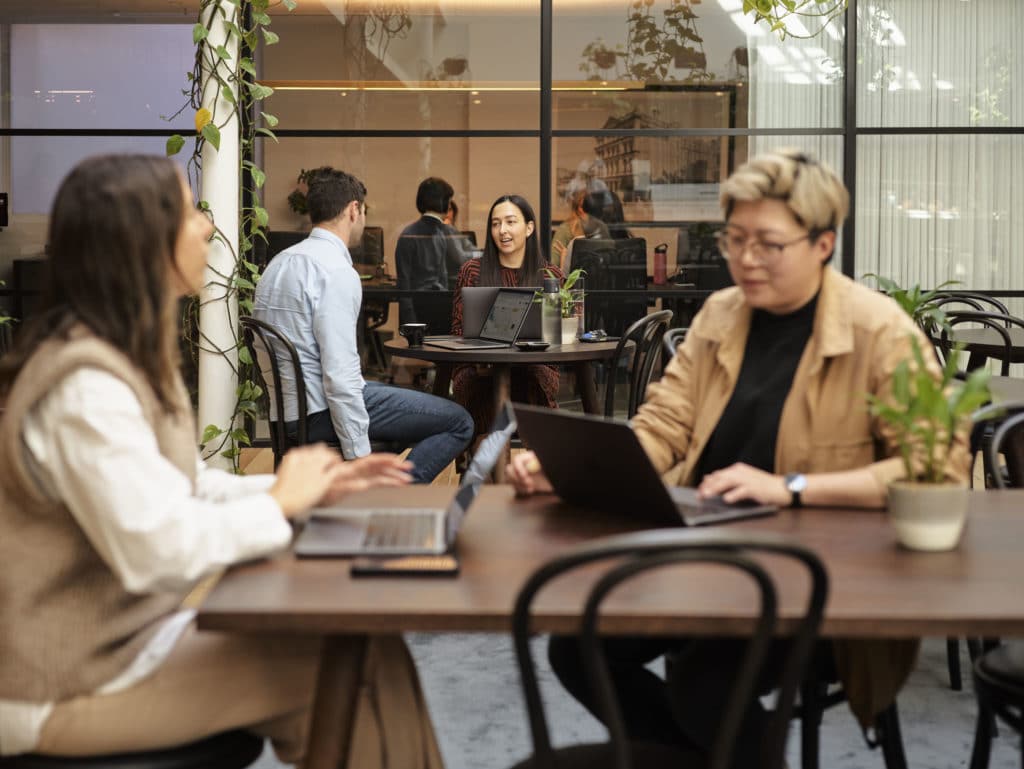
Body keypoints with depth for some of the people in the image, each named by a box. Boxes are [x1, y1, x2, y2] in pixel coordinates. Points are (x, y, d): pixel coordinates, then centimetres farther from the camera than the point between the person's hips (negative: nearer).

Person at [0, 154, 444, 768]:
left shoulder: (133, 356, 8)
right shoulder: (85, 389, -24)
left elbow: (184, 489, 13)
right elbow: (157, 550, -31)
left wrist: (308, 488, 1)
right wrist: (280, 503, -16)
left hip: (142, 622, 9)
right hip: (75, 685, -9)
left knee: (369, 643, 0)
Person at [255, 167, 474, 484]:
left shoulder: (280, 261, 13)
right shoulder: (336, 271, -17)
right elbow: (340, 373, -23)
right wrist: (359, 459, -20)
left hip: (286, 408, 10)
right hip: (323, 410, -10)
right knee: (458, 423, -5)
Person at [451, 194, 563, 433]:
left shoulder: (550, 275, 10)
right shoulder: (472, 271, 10)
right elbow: (458, 328, 8)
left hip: (534, 368, 0)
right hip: (478, 369, 0)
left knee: (532, 383, -35)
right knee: (482, 384, -35)